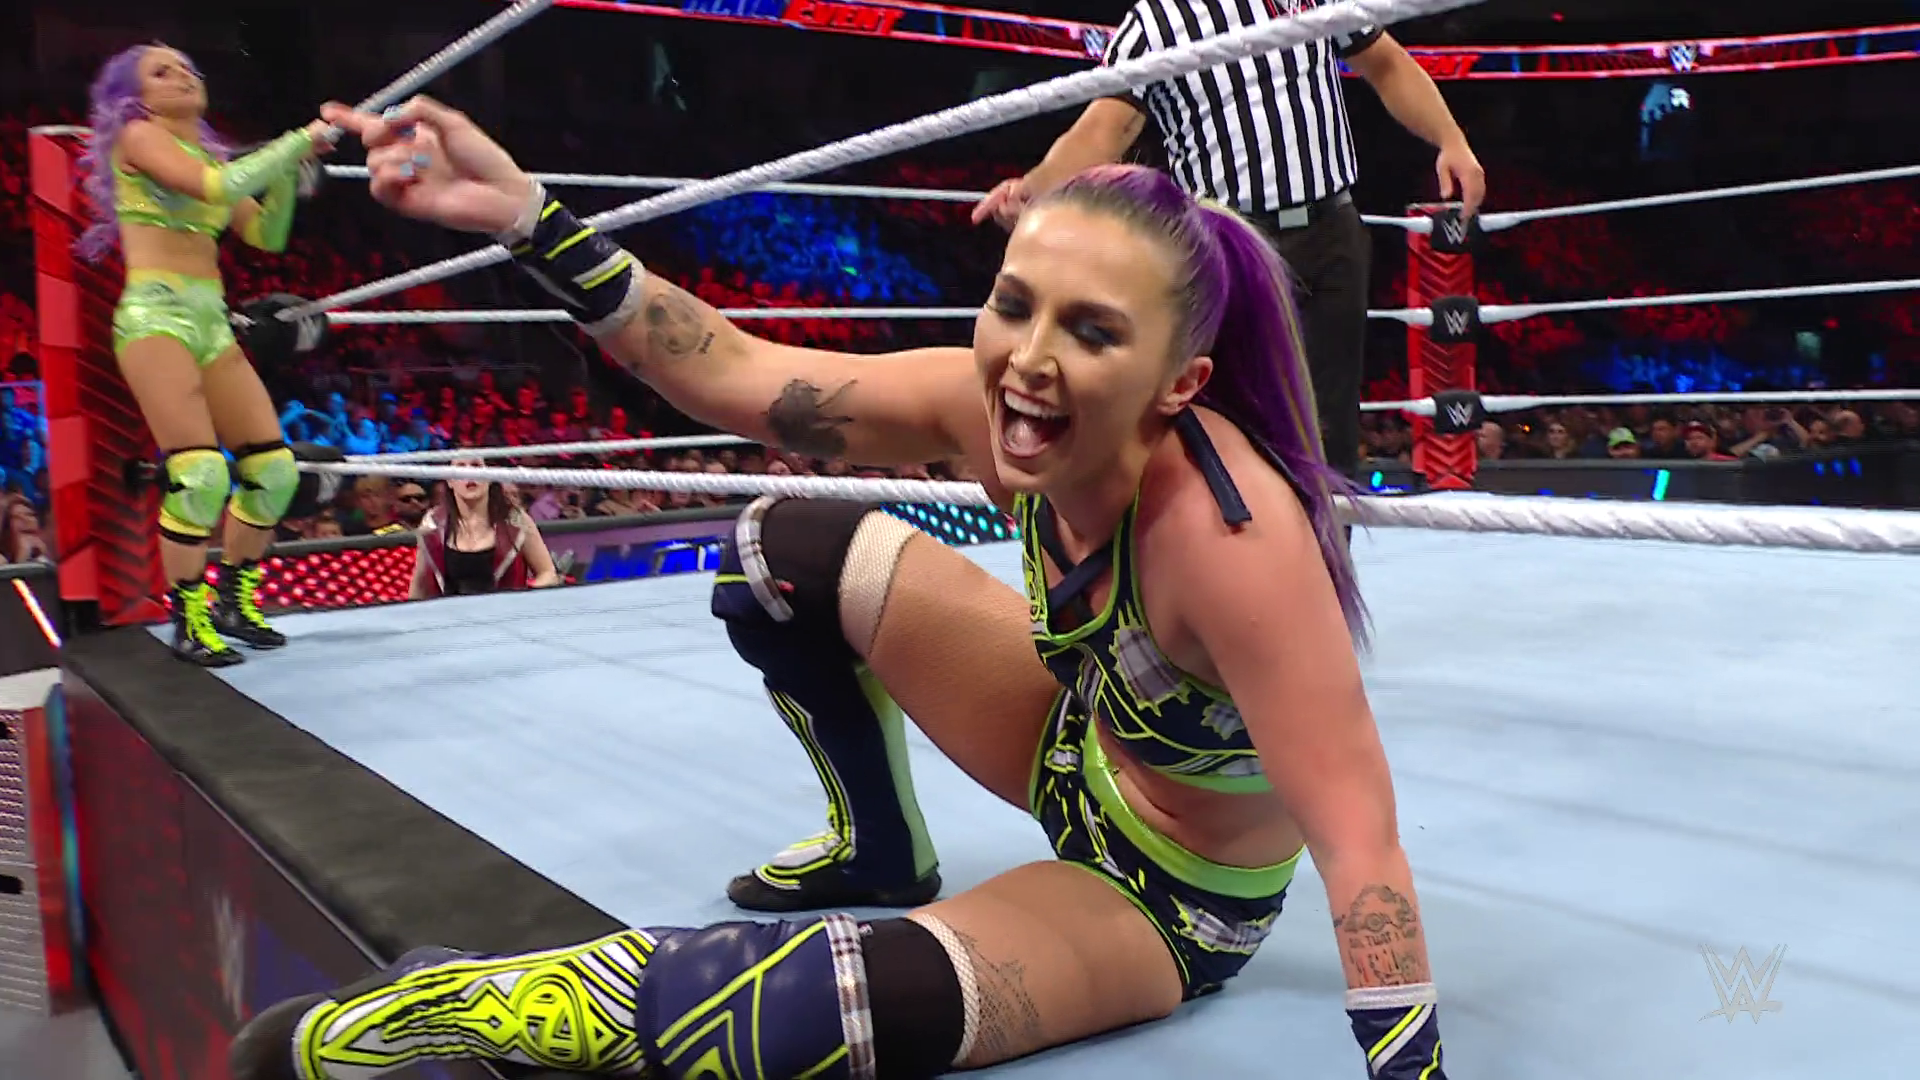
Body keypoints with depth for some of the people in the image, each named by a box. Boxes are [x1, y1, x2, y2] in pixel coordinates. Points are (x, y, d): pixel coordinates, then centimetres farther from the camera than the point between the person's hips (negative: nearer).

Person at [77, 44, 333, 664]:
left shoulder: (209, 153, 21)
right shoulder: (138, 136, 1)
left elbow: (268, 235, 16)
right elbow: (214, 188, -16)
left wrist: (289, 166, 4)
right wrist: (297, 141, -11)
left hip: (210, 320, 7)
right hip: (155, 314, -7)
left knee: (274, 468, 0)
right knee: (200, 473, -20)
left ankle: (235, 601, 15)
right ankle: (189, 622, -7)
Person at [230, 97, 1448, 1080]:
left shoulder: (1224, 530, -38)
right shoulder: (994, 404, -20)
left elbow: (1360, 839, -38)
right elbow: (735, 372, -14)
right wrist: (524, 215, -21)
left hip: (1170, 903, -6)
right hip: (1080, 749, 6)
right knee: (785, 551, 3)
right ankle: (879, 853, 21)